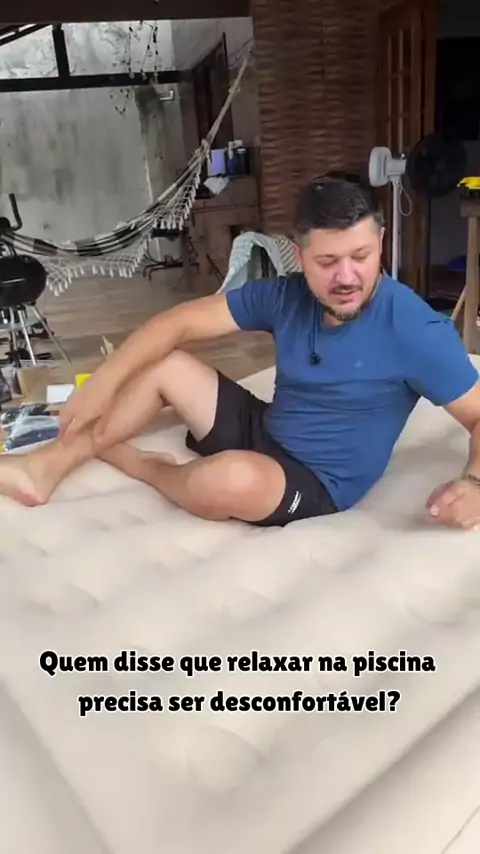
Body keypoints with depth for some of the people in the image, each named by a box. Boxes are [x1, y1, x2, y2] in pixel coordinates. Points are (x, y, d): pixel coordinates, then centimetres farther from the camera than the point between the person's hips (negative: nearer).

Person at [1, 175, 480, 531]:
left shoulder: (416, 331, -21)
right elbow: (178, 323, -5)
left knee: (233, 478, -37)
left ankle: (139, 465, -2)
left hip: (317, 485, -5)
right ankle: (49, 465, 5)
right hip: (264, 432, 6)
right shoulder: (285, 297, -7)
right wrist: (103, 381, -13)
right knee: (164, 366, 0)